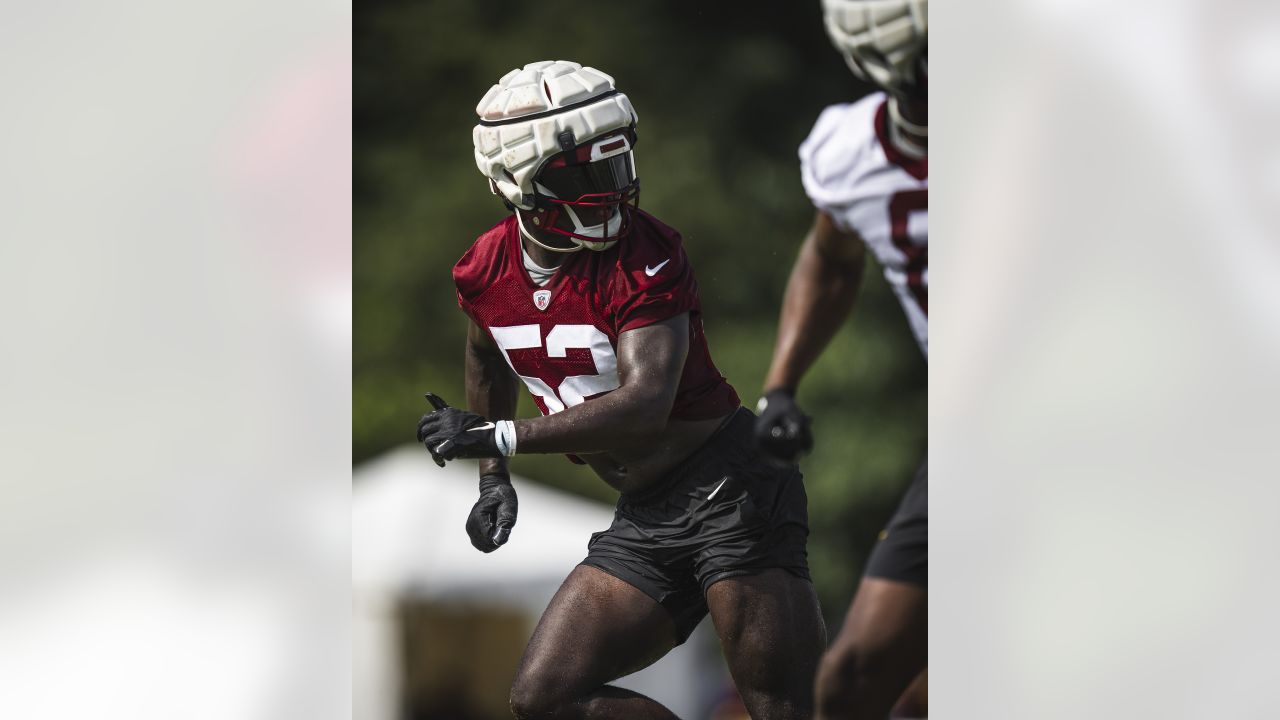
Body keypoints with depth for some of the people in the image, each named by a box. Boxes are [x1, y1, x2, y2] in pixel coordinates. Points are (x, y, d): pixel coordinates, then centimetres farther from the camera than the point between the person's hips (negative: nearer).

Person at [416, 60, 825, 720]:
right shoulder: (487, 270, 2)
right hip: (645, 518, 7)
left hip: (727, 487, -7)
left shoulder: (645, 258, -18)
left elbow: (645, 407, -27)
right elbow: (488, 360, 26)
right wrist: (494, 480, 21)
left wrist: (495, 438, -24)